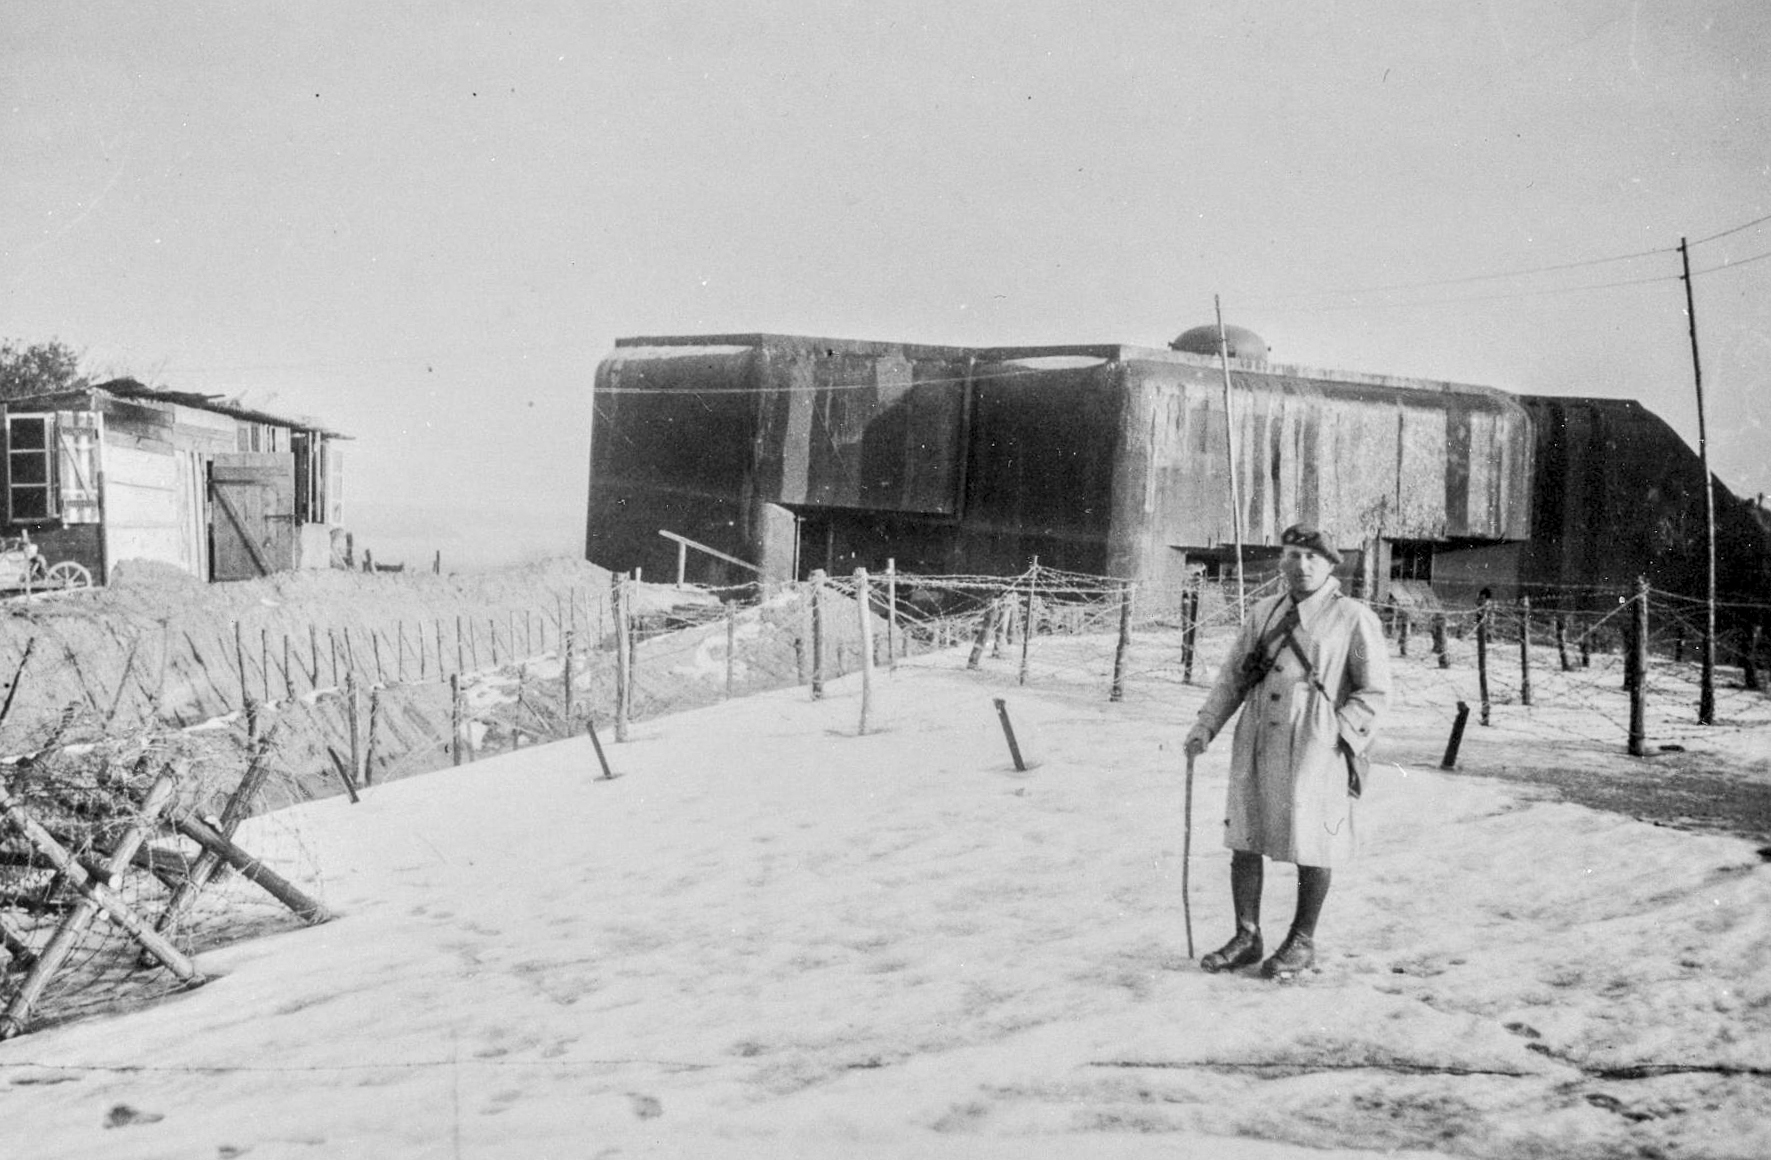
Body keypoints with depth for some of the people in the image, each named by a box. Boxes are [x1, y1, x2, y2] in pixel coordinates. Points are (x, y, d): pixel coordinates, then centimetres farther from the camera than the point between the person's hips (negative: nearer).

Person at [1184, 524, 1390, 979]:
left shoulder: (1354, 618, -2)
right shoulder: (1264, 613, 13)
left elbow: (1374, 690, -2)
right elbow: (1233, 676, 15)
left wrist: (1339, 735, -12)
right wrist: (1205, 726, 5)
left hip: (1316, 747, -5)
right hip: (1258, 741, 5)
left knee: (1311, 845, 3)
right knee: (1243, 839, 6)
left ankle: (1302, 943, 20)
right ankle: (1246, 938, 19)